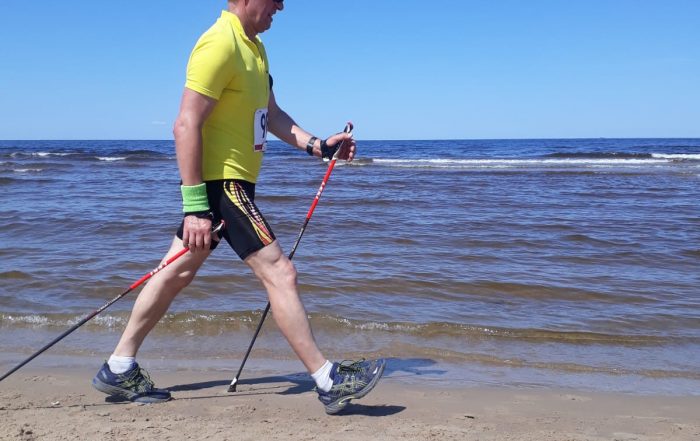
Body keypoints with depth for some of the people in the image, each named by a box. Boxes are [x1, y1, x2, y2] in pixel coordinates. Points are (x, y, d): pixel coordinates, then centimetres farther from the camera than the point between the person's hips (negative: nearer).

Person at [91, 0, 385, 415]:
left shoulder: (253, 46, 13)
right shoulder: (219, 45, -18)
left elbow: (272, 115, 21)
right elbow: (186, 126, -22)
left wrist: (318, 145, 9)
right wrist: (195, 205, -24)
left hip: (233, 182, 10)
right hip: (219, 181, -10)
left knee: (177, 273, 14)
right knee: (280, 272, -8)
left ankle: (120, 369, 26)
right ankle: (329, 382, -1)